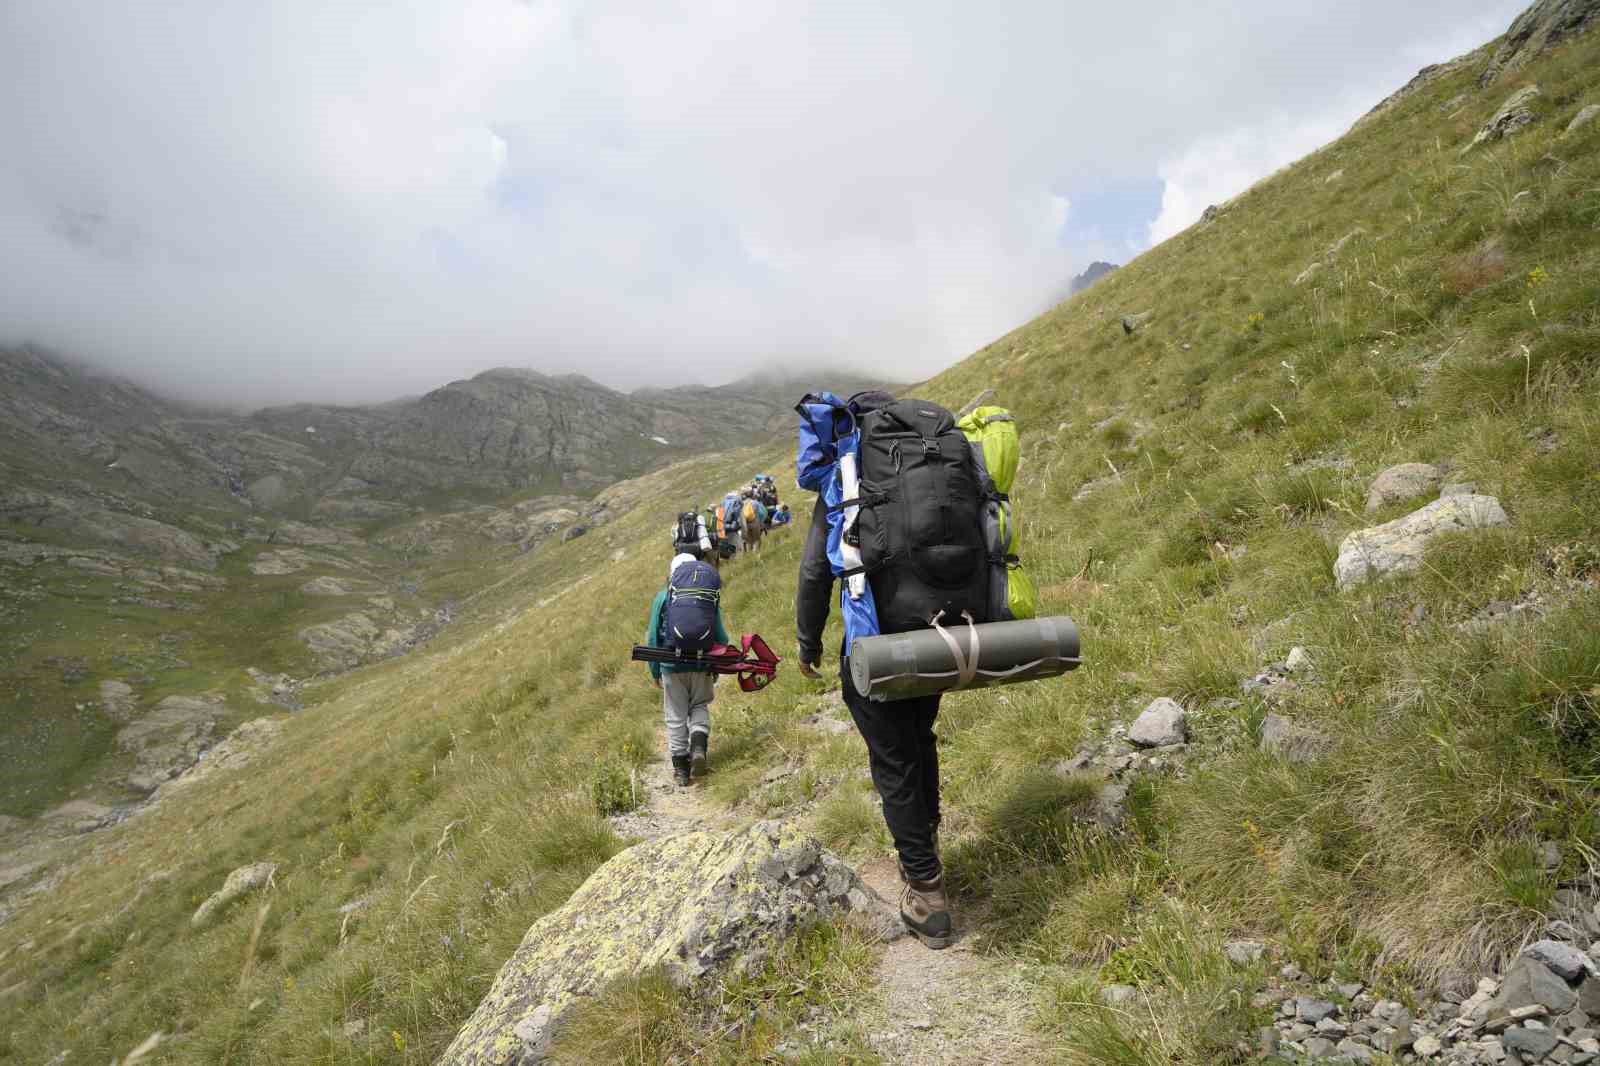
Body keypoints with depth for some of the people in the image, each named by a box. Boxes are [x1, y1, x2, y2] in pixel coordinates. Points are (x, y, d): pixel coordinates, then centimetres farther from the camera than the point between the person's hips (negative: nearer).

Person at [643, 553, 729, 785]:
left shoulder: (663, 597, -2)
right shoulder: (710, 597, 1)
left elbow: (653, 637, 1)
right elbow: (721, 637, 3)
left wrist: (655, 672, 10)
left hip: (672, 665, -1)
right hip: (702, 665, 1)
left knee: (676, 716, 10)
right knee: (700, 706, 21)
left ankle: (680, 767, 15)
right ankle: (699, 745, -3)